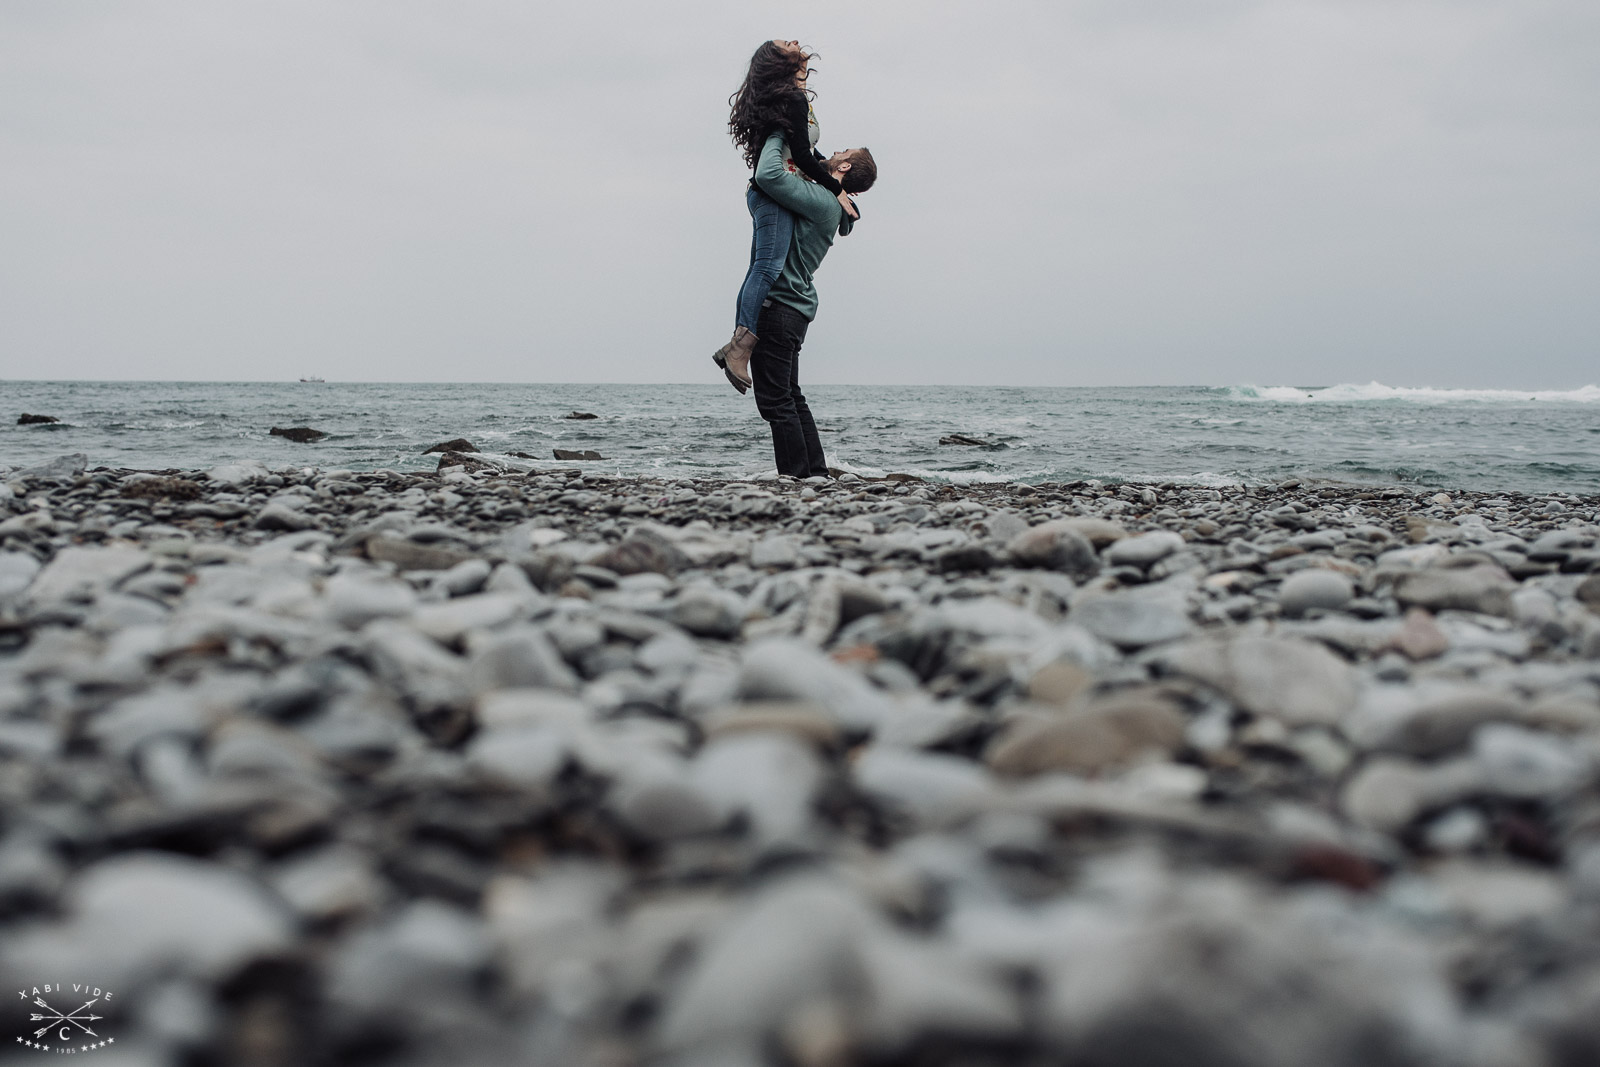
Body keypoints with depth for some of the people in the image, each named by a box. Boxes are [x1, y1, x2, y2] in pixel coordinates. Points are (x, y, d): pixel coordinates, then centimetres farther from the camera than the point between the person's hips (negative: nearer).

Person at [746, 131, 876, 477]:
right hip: (793, 305, 10)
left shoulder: (821, 200, -15)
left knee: (775, 401, -9)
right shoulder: (826, 201, 15)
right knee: (790, 397, 16)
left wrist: (776, 136, -10)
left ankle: (798, 476, -8)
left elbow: (768, 175, -27)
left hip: (779, 306, -10)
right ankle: (816, 473, 19)